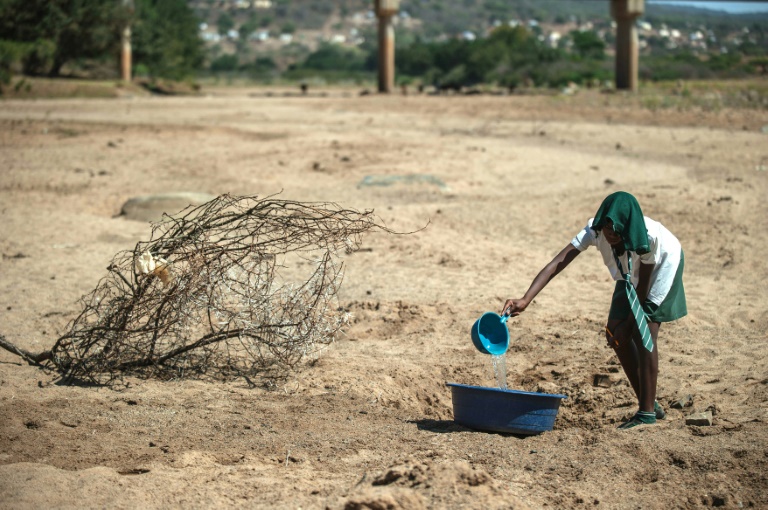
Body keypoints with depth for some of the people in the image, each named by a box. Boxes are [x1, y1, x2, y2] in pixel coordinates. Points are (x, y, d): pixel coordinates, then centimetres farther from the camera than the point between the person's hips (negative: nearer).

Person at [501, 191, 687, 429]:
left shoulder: (649, 237, -40)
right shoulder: (595, 230, -32)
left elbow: (643, 286, -26)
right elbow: (557, 264, -40)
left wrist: (628, 324, -20)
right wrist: (525, 300, -50)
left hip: (662, 266, -5)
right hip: (630, 273, 6)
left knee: (644, 333, -18)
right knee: (616, 334, -1)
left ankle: (647, 412, -12)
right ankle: (649, 405, 12)